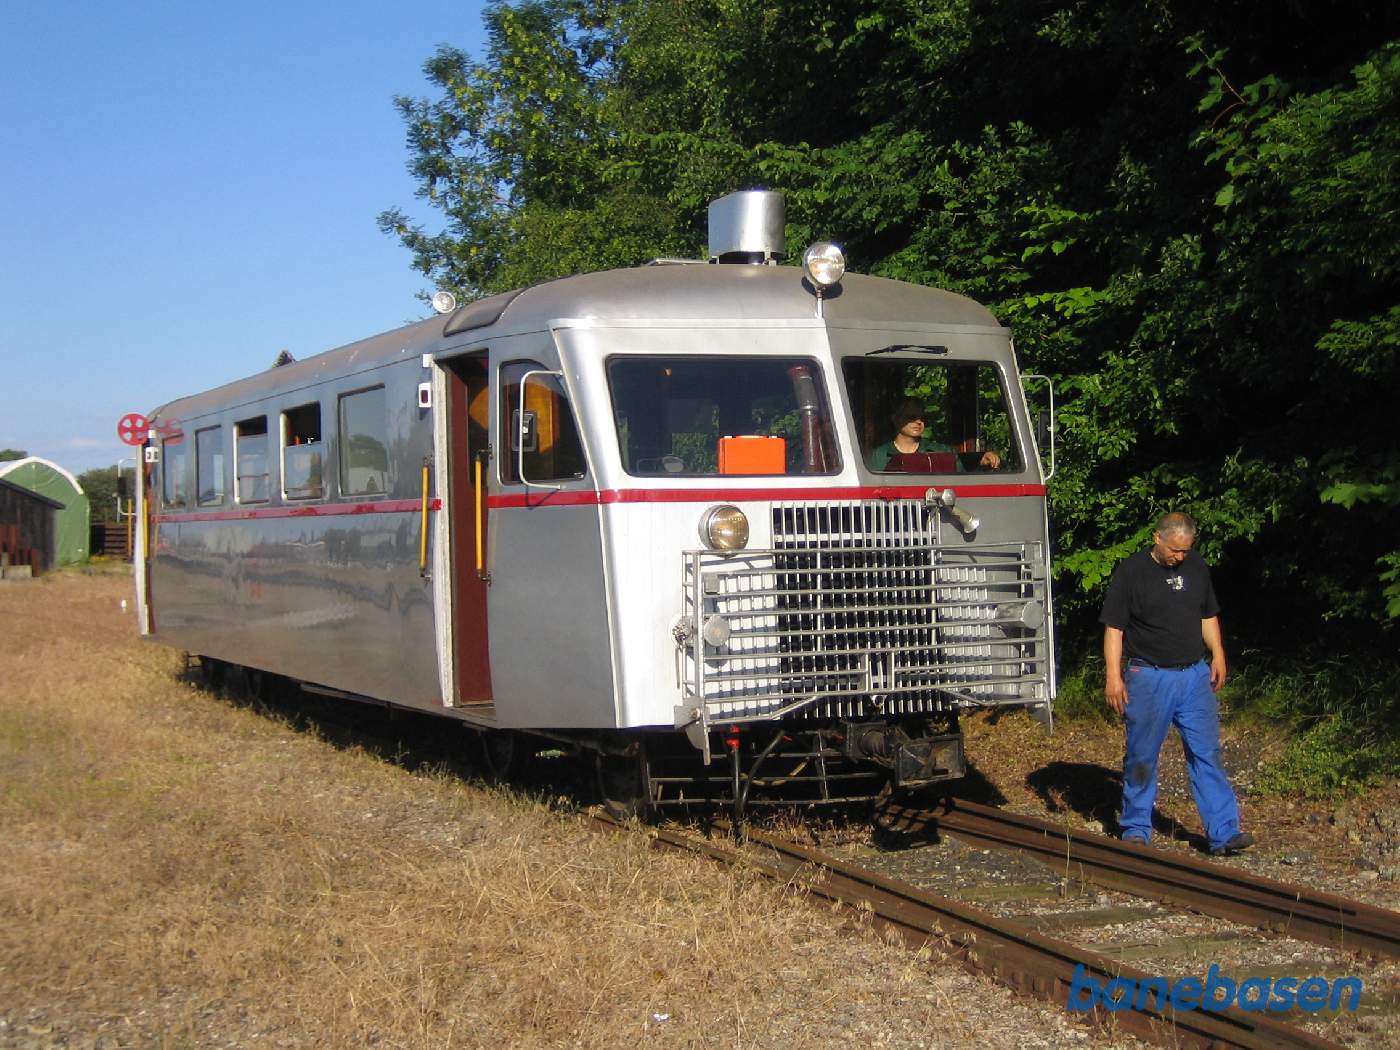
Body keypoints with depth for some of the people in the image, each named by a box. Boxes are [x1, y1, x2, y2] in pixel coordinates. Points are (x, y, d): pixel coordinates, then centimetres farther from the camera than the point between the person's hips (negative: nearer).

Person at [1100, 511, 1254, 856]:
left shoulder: (1196, 567, 8)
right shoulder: (1131, 570, -6)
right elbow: (1114, 628, -6)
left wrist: (1217, 655, 8)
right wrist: (1113, 676, -11)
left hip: (1195, 675, 4)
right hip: (1149, 678, -4)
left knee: (1207, 754, 0)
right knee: (1141, 758, 4)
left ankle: (1224, 832, 2)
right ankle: (1136, 831, 15)